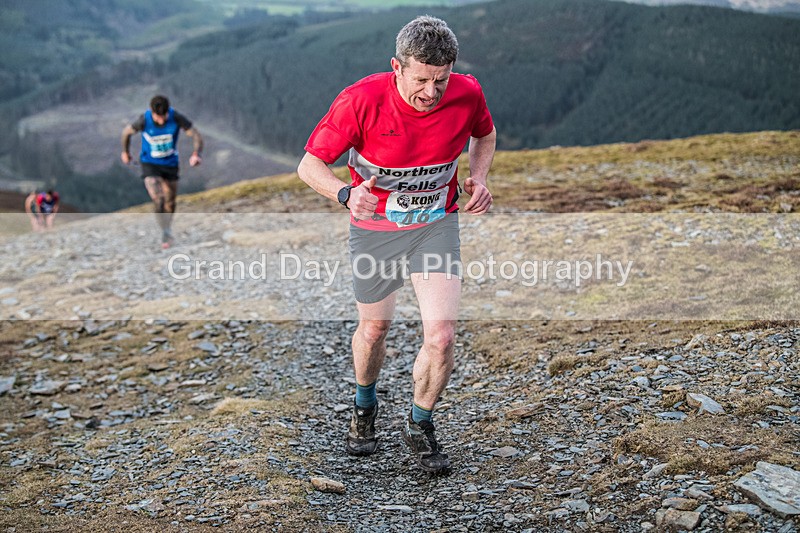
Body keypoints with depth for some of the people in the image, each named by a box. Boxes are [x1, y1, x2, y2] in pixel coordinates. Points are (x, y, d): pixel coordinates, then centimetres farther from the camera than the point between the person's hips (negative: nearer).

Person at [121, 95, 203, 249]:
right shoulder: (143, 120, -24)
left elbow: (197, 136, -19)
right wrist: (125, 151, 13)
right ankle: (166, 233, -6)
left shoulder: (176, 118, -24)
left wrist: (196, 154, -39)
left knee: (170, 203, 14)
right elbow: (126, 131, -3)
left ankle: (167, 229, 41)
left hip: (170, 164, 2)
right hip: (150, 164, -2)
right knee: (158, 199, -22)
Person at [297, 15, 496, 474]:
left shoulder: (467, 93, -17)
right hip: (375, 227, -1)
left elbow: (485, 134, 8)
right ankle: (365, 407, 50)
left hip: (437, 225, 1)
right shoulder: (361, 100, -26)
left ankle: (420, 426, 16)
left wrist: (479, 179, -10)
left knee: (442, 337, -13)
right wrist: (346, 194, -38)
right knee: (374, 329, 17)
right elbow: (310, 165, -18)